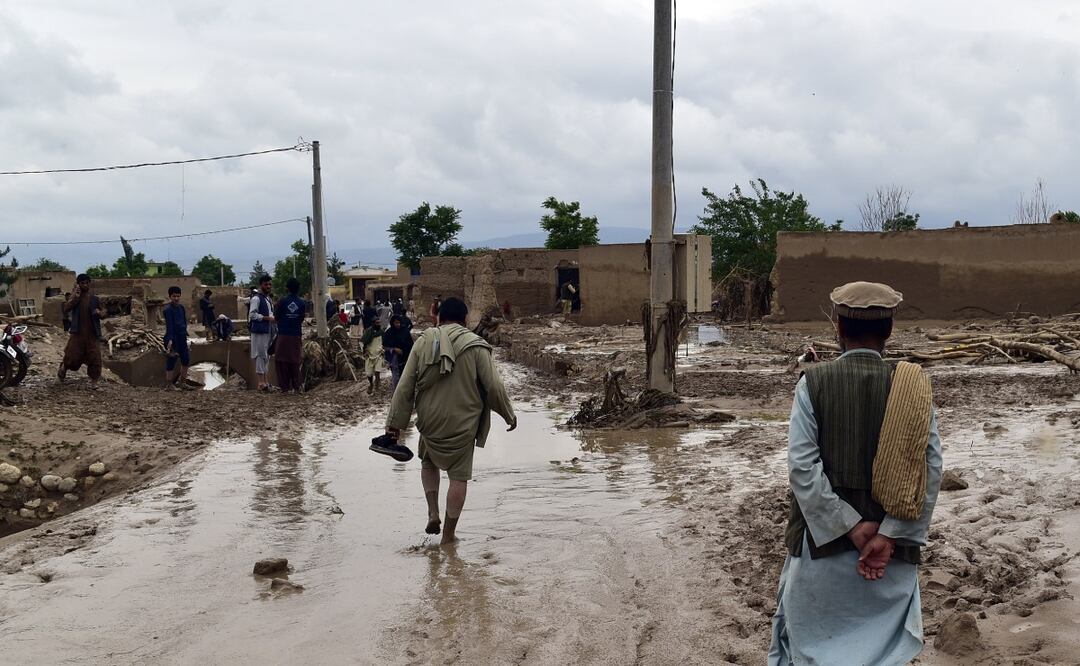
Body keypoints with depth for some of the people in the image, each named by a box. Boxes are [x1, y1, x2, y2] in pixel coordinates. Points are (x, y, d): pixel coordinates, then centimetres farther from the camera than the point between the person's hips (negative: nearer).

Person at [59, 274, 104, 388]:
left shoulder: (94, 298, 5)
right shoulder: (74, 297, 2)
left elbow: (102, 313, 11)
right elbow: (66, 309, -11)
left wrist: (99, 313, -12)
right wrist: (74, 297, -19)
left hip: (92, 333, 1)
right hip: (77, 332, -1)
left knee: (94, 357, -3)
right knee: (72, 355, 2)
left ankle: (94, 381, 6)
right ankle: (63, 368, 34)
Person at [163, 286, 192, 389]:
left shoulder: (181, 307, 11)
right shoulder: (168, 309, -13)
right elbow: (169, 325, -22)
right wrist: (170, 340, -28)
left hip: (182, 338, 8)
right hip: (173, 338, -8)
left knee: (186, 361, 14)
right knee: (171, 363, -4)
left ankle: (182, 382, 25)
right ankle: (169, 385, 1)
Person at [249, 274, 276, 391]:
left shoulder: (268, 298, 17)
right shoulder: (256, 299, -11)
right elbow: (252, 315, -18)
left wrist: (273, 318, 11)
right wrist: (267, 318, -18)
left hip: (268, 330, 9)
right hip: (259, 331, -9)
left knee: (267, 355, 13)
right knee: (260, 355, -7)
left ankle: (265, 380, 21)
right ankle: (261, 382, -6)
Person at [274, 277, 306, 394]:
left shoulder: (282, 302, -7)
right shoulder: (302, 303, 0)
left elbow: (276, 318, 1)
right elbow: (302, 320, 8)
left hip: (283, 335, -3)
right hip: (296, 336, 3)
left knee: (282, 361, 4)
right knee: (295, 362, 9)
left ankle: (285, 386, 1)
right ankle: (297, 386, 7)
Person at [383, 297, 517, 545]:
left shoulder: (424, 343, -1)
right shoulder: (476, 346, -7)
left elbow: (405, 387, -1)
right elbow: (494, 386, -7)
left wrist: (395, 422, 6)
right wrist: (509, 415, 8)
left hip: (430, 422, 2)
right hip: (462, 424, -2)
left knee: (428, 462, 27)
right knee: (459, 476, 9)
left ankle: (433, 513, 15)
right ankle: (449, 533, 13)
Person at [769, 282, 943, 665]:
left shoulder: (813, 384, -9)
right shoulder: (914, 388, -5)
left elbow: (803, 469, -15)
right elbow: (930, 470, -11)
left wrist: (852, 527, -10)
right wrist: (889, 536, -12)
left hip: (824, 544, -1)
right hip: (892, 552, 2)